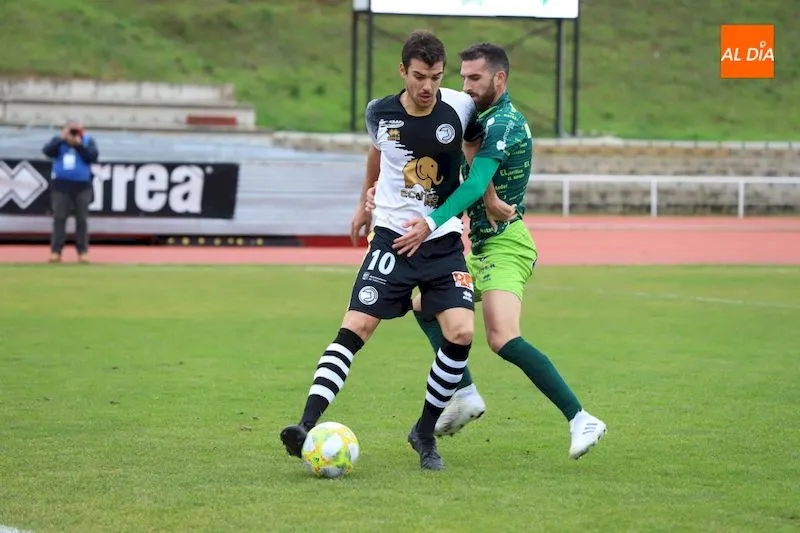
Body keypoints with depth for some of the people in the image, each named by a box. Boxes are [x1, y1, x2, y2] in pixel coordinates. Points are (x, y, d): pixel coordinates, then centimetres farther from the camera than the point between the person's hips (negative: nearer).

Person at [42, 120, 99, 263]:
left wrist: (79, 144, -17)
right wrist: (62, 138, -18)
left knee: (82, 219, 1)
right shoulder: (58, 141, 5)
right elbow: (47, 151, -13)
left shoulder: (88, 141, 4)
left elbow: (93, 156, -12)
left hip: (82, 186, 0)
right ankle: (56, 251, -2)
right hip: (61, 185, 0)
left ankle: (83, 251, 5)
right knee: (59, 218, -3)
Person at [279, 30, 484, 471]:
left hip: (444, 241, 0)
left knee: (461, 332, -15)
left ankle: (425, 433, 3)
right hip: (392, 236, 0)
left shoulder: (460, 108, -8)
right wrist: (364, 202, 29)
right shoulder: (380, 113, -5)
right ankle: (307, 425, -18)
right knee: (354, 328, -12)